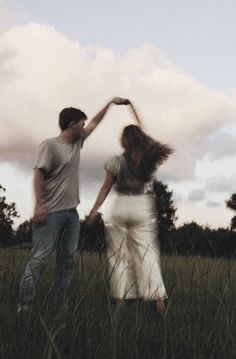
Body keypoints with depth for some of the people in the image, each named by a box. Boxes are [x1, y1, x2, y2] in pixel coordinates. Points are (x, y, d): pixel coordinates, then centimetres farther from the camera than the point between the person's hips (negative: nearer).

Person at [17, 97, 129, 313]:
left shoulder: (77, 142, 15)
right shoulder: (50, 145, -7)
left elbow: (95, 123, 28)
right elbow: (38, 174, -13)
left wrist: (111, 103, 32)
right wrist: (39, 204, -22)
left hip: (71, 212, 8)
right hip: (51, 212, -8)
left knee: (68, 259, 8)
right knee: (41, 257, -10)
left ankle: (62, 303, 14)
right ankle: (24, 305, -5)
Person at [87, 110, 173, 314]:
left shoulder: (116, 161, -5)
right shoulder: (150, 159, -1)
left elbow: (106, 188, -2)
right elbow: (151, 143, 23)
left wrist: (94, 210, 6)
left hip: (120, 208, -1)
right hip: (144, 209, 1)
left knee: (120, 255, 10)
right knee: (147, 254, 3)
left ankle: (121, 299, 13)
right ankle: (159, 300, -2)